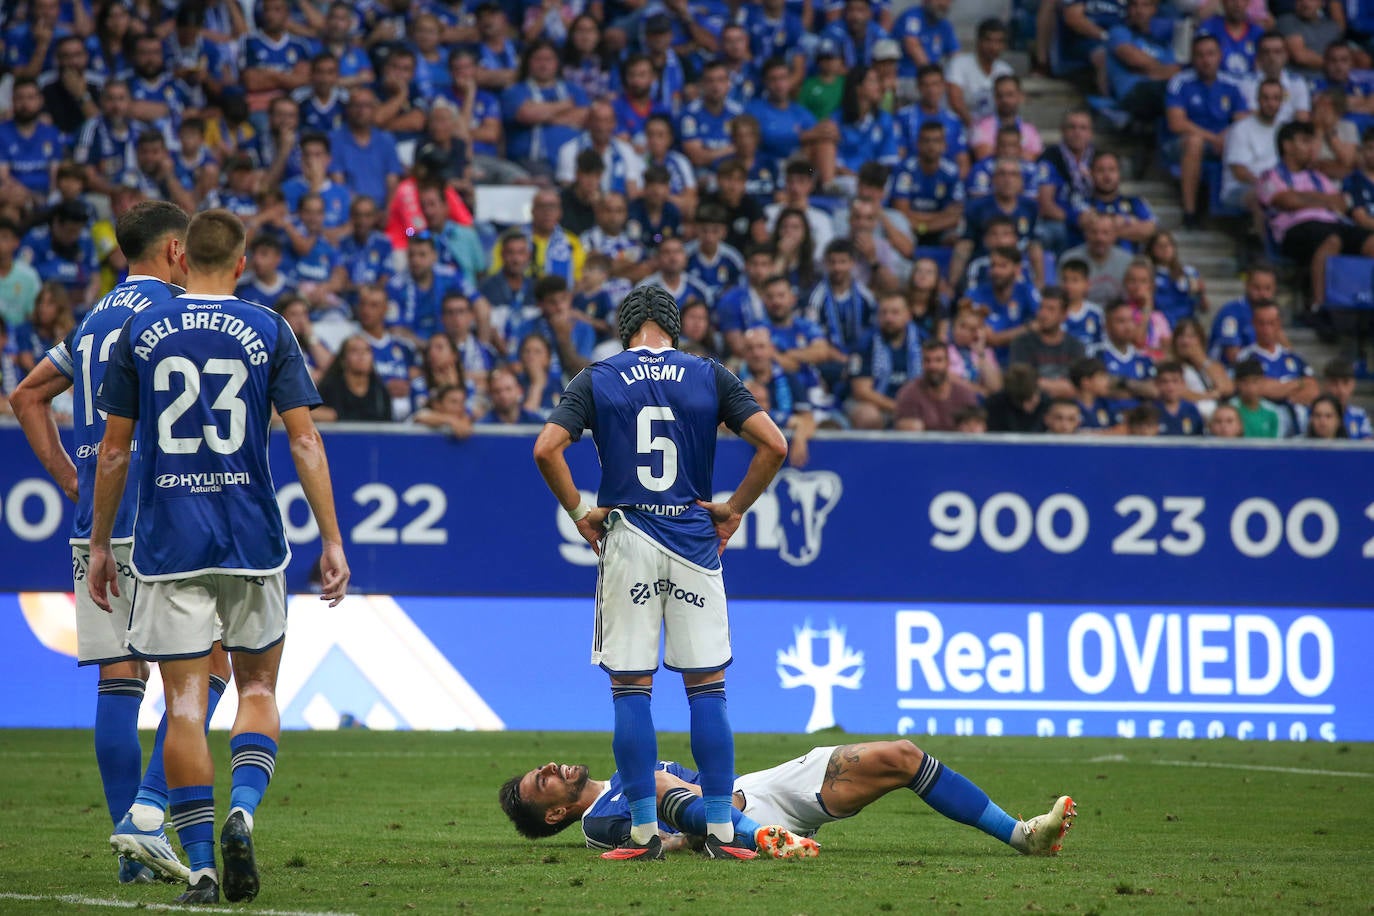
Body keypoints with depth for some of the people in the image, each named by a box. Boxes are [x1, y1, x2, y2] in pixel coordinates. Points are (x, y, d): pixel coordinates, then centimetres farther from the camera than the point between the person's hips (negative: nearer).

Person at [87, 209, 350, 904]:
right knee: (257, 687, 15)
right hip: (252, 540, 0)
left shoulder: (140, 333, 3)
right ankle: (243, 809, -9)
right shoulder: (268, 332, 1)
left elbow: (115, 449, 5)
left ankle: (201, 865, -4)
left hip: (169, 541, 0)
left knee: (185, 701, 1)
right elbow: (304, 441, -4)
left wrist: (100, 543, 14)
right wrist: (332, 540, -1)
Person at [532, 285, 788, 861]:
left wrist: (578, 512, 2)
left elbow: (546, 449, -9)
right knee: (707, 686, 4)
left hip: (628, 540, -1)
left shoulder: (597, 380, 3)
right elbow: (774, 445, -4)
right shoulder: (710, 377, 4)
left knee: (630, 688, 3)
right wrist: (734, 509, 5)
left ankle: (643, 833, 0)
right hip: (695, 539, 1)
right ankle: (721, 831, 1)